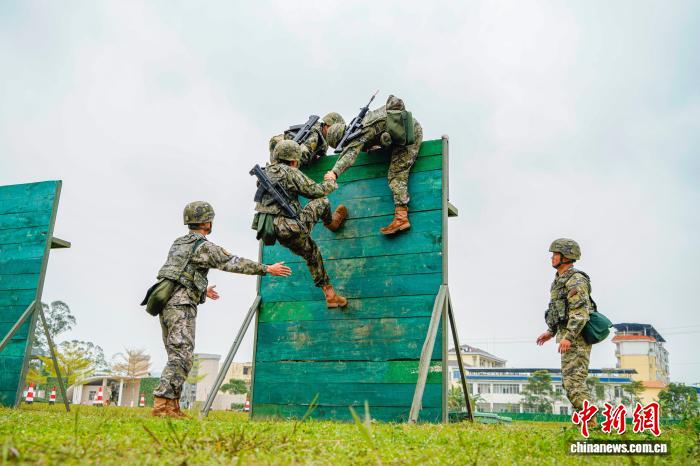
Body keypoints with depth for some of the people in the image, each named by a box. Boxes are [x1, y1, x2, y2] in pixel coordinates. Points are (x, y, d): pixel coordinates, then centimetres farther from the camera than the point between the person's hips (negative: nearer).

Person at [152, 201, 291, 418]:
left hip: (167, 303, 9)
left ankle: (172, 407, 9)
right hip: (182, 305, -9)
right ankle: (161, 405, -19)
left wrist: (202, 289, 47)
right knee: (181, 357, -12)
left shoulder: (178, 244, 21)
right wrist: (267, 269, -3)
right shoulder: (204, 246, -7)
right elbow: (234, 263, -9)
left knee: (176, 357, 10)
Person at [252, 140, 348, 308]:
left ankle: (329, 293, 26)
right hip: (291, 229, -8)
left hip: (271, 230, 8)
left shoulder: (265, 172, 15)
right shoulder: (290, 172, -7)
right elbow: (315, 191, -4)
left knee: (311, 252, 23)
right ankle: (332, 223, 41)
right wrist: (331, 183, 15)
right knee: (322, 202, 8)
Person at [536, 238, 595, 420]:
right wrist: (551, 332, 24)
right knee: (570, 381, 11)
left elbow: (581, 311, -23)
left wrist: (568, 337, -31)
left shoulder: (576, 280, -14)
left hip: (576, 338, -10)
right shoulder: (561, 280, 17)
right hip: (568, 336, 10)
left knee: (573, 381, -13)